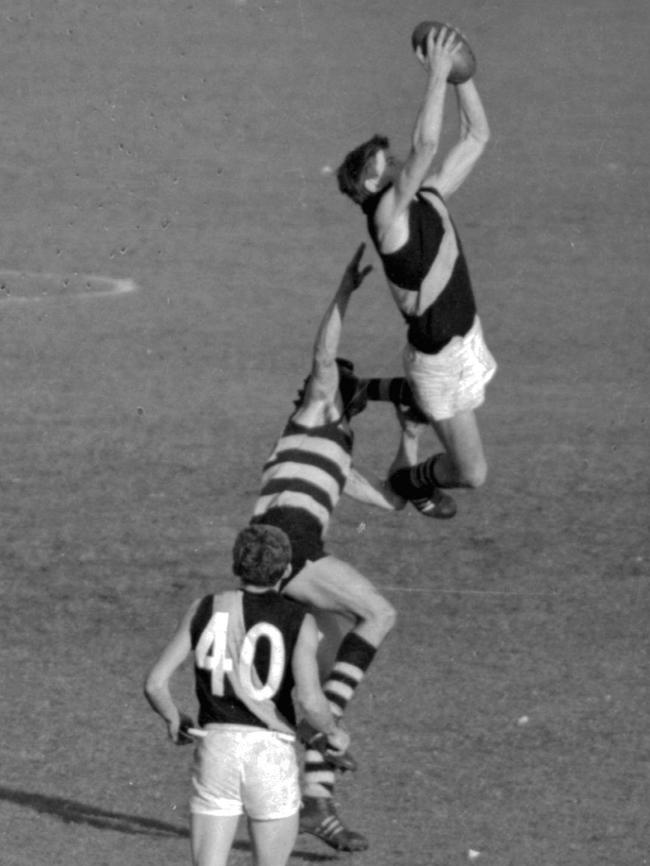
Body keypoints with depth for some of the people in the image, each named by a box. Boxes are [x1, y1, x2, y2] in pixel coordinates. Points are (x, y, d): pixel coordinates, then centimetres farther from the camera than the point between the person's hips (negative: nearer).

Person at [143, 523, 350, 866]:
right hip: (271, 756, -2)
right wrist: (335, 733, 4)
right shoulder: (299, 621, -5)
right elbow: (310, 700, -17)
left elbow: (155, 683, 1)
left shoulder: (204, 610, 3)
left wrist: (174, 720, 22)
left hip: (215, 749, 2)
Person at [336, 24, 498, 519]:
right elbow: (426, 144, -35)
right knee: (472, 473, 0)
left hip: (467, 335, 8)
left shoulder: (429, 199, 0)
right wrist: (437, 75, -29)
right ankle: (410, 481, 29)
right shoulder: (387, 216, -22)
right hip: (438, 359, -8)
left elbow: (478, 136, 4)